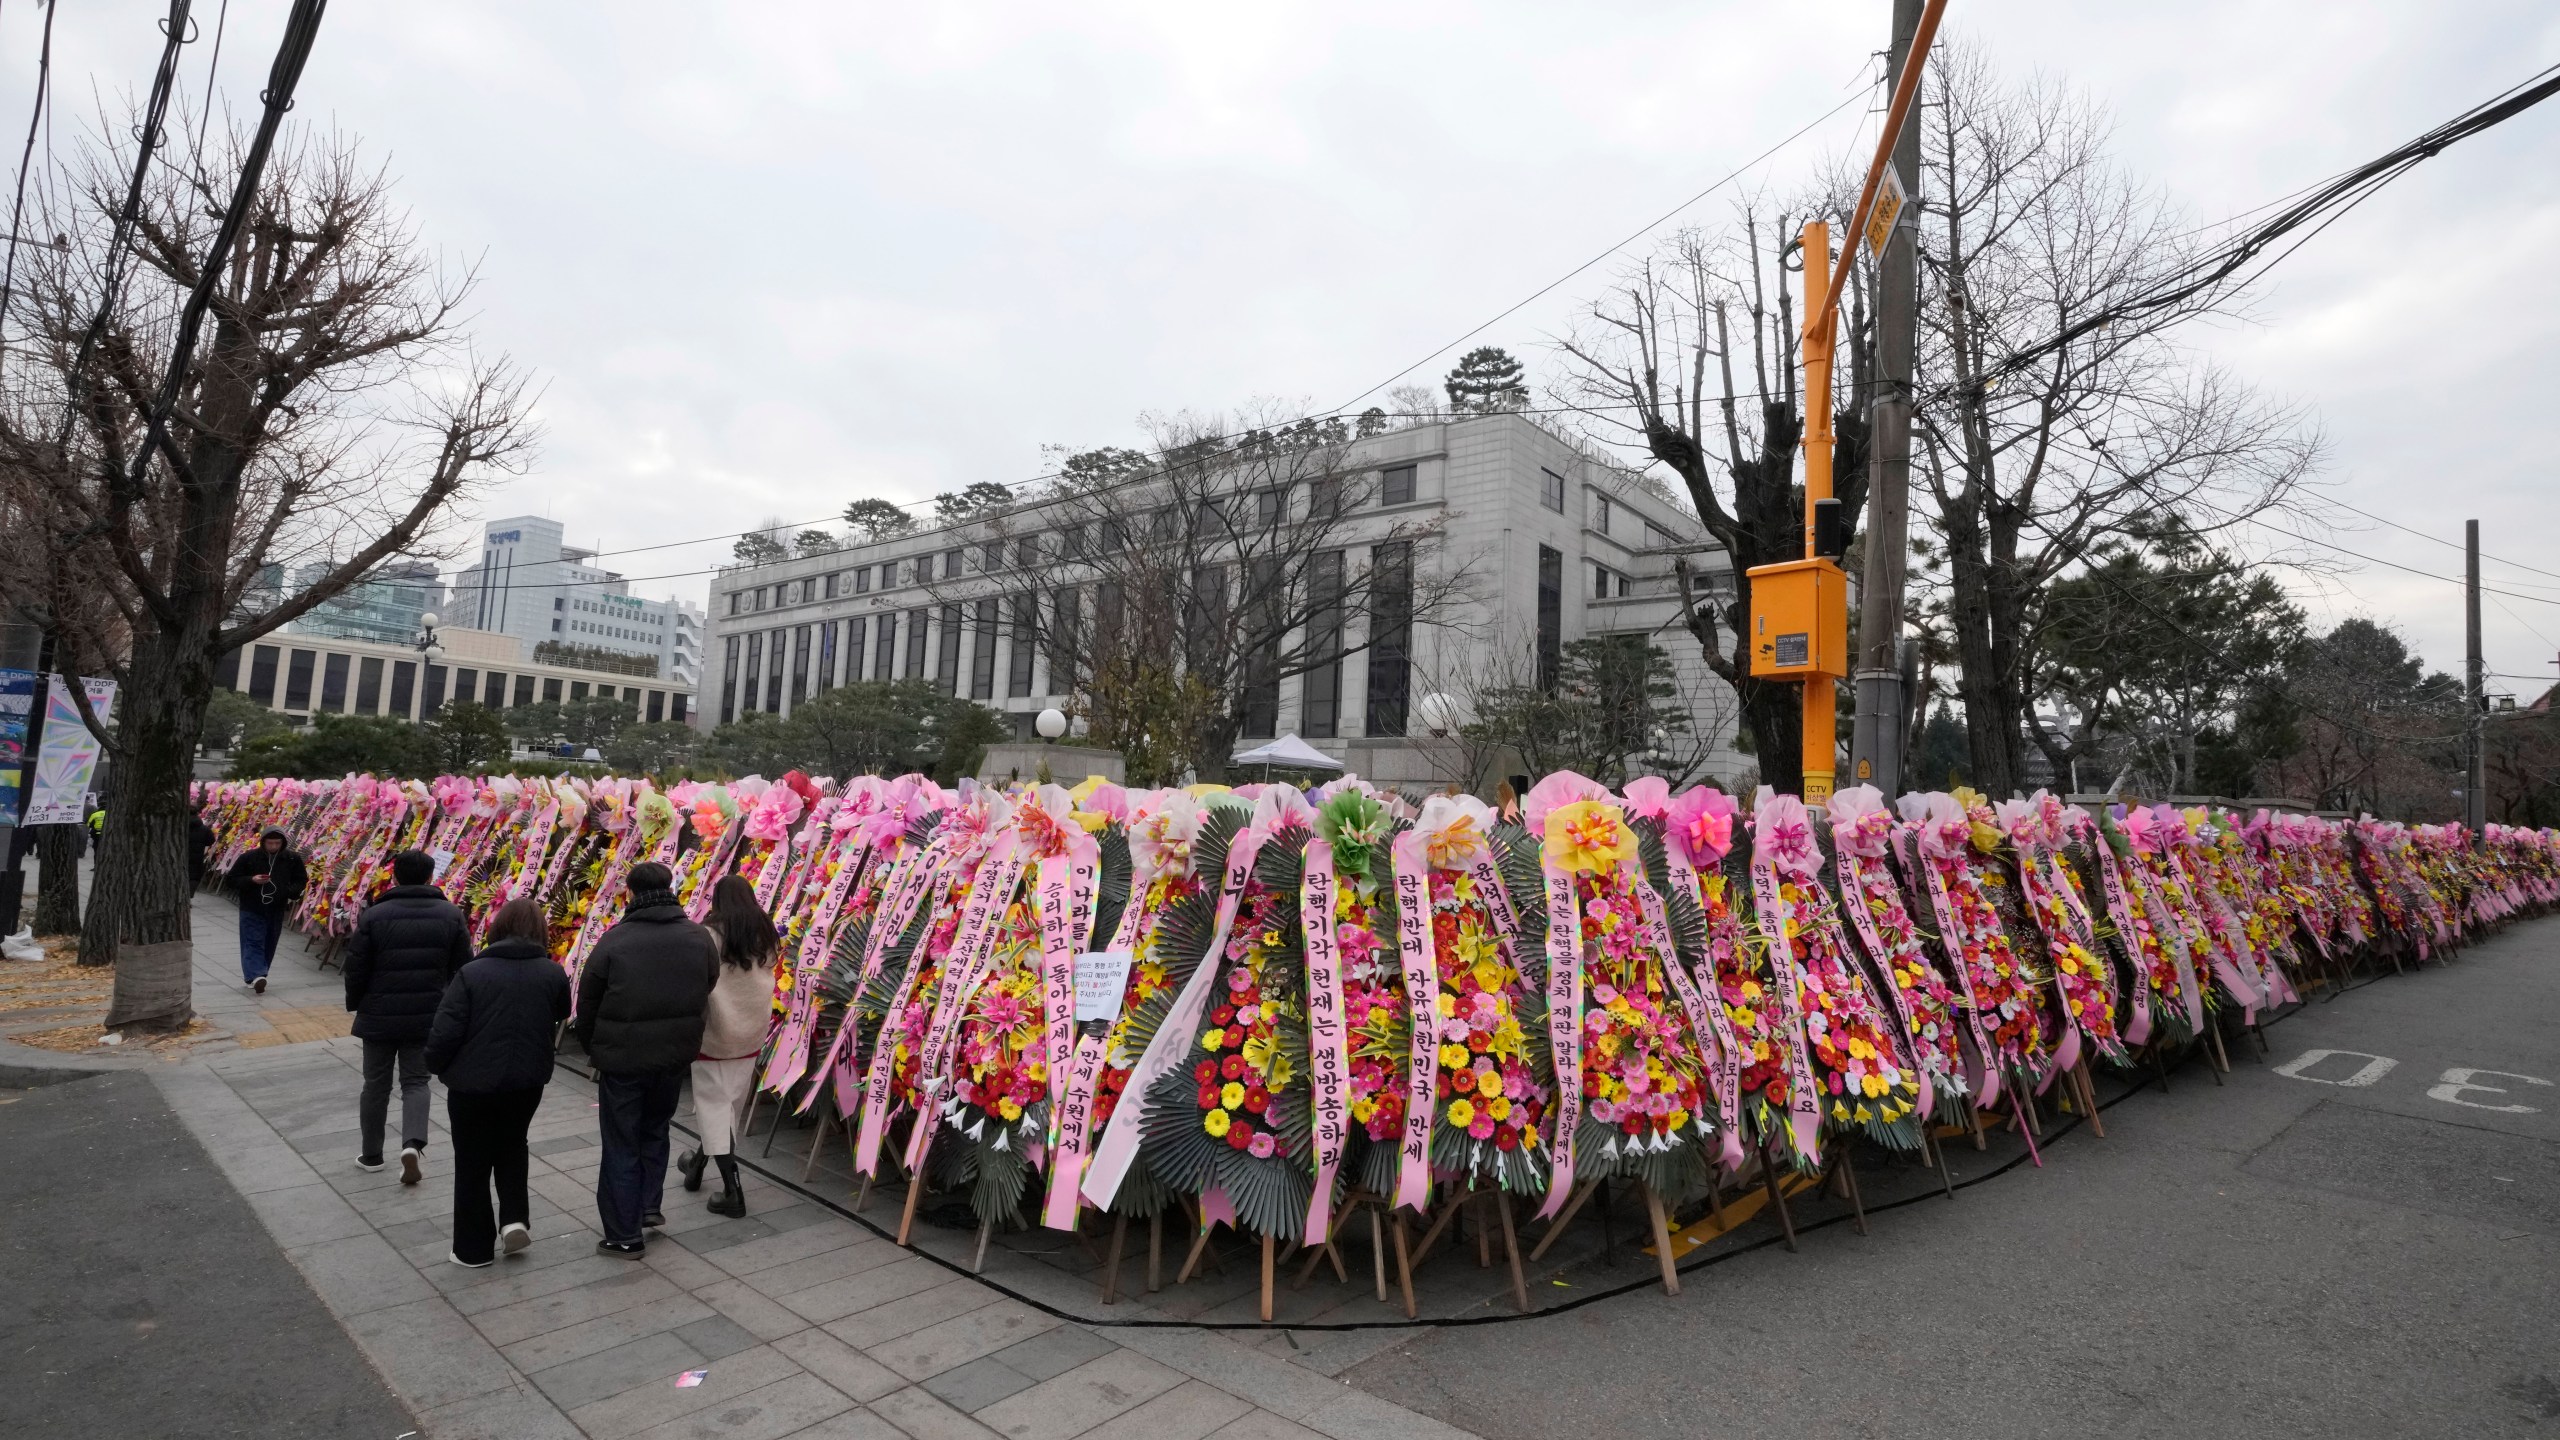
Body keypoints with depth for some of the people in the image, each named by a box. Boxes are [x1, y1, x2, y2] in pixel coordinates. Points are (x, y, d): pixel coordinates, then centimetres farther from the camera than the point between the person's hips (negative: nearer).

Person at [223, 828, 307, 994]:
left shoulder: (293, 859, -1)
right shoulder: (248, 858, -7)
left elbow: (302, 880, 11)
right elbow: (230, 880, 0)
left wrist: (293, 892, -10)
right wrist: (251, 880, -19)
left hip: (277, 910, 3)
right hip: (252, 910, -3)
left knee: (269, 944, 9)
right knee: (253, 943, -11)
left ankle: (254, 977, 21)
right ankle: (255, 976, -22)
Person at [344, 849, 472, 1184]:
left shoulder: (374, 916, -10)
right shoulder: (451, 915, -4)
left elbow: (356, 968, -6)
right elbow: (462, 969, 0)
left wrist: (355, 1005, 11)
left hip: (379, 1017, -1)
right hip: (426, 1018, 1)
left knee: (376, 1085, 15)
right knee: (416, 1081, 12)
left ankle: (371, 1155, 26)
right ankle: (413, 1143, -9)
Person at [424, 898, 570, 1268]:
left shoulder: (472, 973, -13)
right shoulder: (554, 974, -6)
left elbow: (445, 1032, -14)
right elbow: (560, 1022, 8)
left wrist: (436, 1065, 5)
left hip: (473, 1082, -2)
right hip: (528, 1082, 2)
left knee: (472, 1163, 13)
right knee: (512, 1146, 26)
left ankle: (474, 1248, 22)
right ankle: (515, 1218, 13)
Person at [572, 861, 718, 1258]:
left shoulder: (613, 942, -13)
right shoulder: (699, 938, -3)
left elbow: (587, 1004, -4)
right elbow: (708, 992, 5)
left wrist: (591, 1048, 12)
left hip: (622, 1058, -3)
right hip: (676, 1055, 4)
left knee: (622, 1146, 8)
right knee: (655, 1129, 26)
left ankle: (624, 1236, 15)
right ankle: (648, 1207, 25)